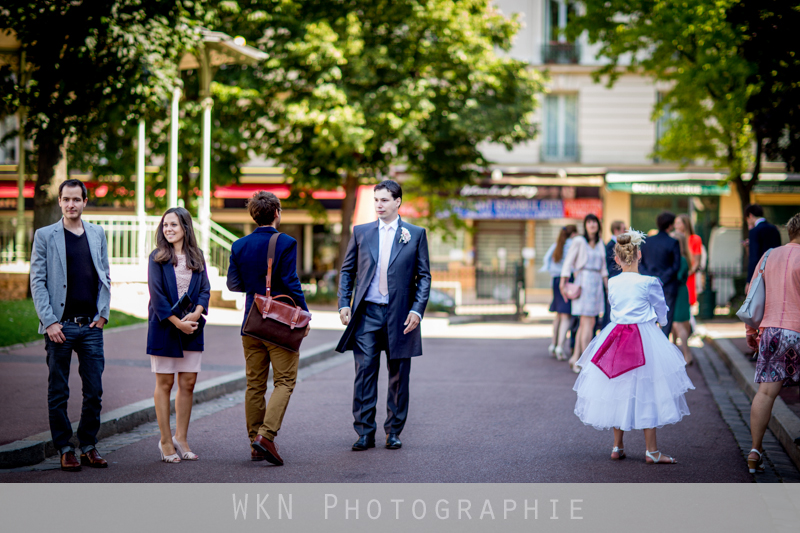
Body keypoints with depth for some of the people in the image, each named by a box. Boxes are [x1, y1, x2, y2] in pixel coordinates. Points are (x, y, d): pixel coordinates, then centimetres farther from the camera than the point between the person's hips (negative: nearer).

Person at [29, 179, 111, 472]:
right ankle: (65, 450, 11)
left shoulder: (97, 234, 12)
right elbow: (37, 282, -3)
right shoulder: (45, 235, 1)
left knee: (94, 391, 4)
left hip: (91, 326, 3)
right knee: (58, 392, 3)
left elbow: (105, 277, 14)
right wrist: (50, 322, -11)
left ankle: (89, 447, 15)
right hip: (60, 326, -3)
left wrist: (102, 314, 2)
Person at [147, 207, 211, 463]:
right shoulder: (157, 258, -1)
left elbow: (205, 289, 6)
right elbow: (157, 295, -7)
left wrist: (196, 313, -12)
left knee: (188, 384, 3)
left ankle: (181, 438, 13)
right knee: (165, 384, 0)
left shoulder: (197, 257, 10)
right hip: (164, 327, -3)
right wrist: (177, 322, -14)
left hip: (192, 327, 3)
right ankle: (166, 442, 6)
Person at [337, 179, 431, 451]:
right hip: (367, 314, 1)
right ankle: (365, 432, 3)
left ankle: (393, 431, 16)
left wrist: (417, 310, -6)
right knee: (364, 373, -2)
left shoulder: (416, 234, 5)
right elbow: (347, 271, 13)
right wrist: (344, 304, 2)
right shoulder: (361, 232, 9)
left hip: (399, 315, -1)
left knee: (398, 376, 5)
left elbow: (424, 276, 4)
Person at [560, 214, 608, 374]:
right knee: (589, 322, -10)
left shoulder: (600, 243, 14)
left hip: (596, 282, 7)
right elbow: (569, 261, -4)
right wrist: (563, 281, -9)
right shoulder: (579, 241, -4)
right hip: (584, 281, -7)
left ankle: (575, 357, 16)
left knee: (585, 323, 9)